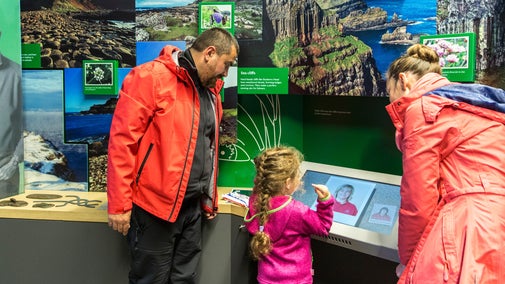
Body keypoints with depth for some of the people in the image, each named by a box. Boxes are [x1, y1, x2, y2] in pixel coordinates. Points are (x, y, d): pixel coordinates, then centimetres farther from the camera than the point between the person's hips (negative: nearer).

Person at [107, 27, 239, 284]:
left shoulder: (210, 90, 11)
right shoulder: (151, 77, -14)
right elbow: (122, 140, -17)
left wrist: (209, 198, 18)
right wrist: (119, 204, -18)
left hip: (192, 206, 7)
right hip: (155, 206, -7)